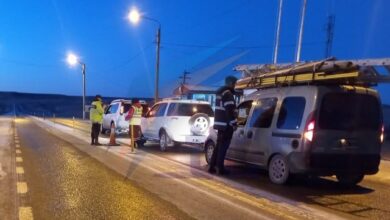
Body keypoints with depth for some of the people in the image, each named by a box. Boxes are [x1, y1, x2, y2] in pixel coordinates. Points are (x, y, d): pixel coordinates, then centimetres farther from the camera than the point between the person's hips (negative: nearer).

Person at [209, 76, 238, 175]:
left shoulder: (220, 93, 19)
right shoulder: (227, 94, -13)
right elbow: (230, 110, -20)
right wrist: (234, 123, -16)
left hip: (220, 123, 10)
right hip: (226, 125, -10)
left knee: (219, 146, 14)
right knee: (223, 146, -5)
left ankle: (212, 167, 16)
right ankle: (220, 168, -2)